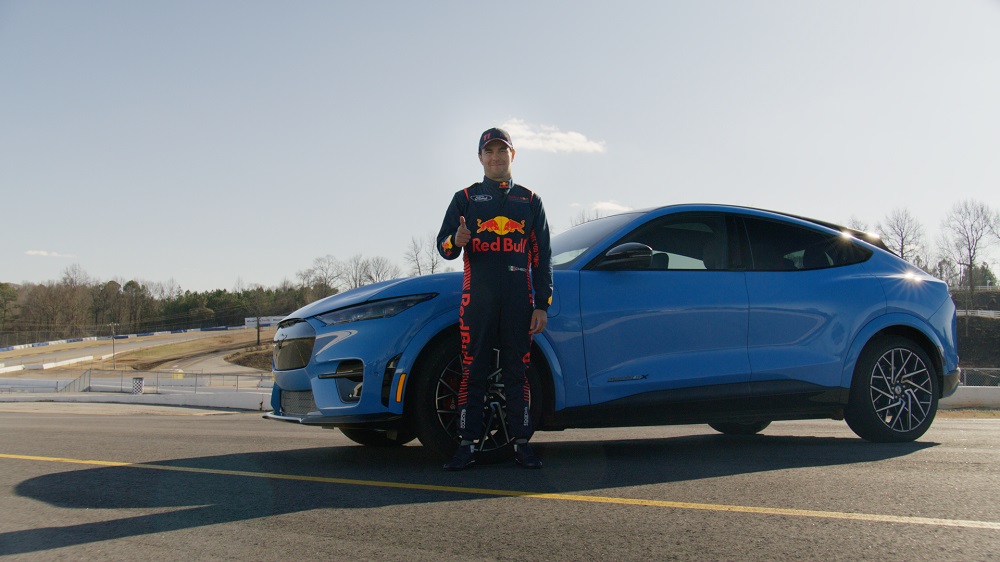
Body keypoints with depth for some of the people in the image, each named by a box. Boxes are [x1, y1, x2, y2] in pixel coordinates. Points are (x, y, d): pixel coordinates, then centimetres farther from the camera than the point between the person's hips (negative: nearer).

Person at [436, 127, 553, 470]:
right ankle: (468, 445, 0)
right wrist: (456, 241, -17)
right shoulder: (466, 198, 15)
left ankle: (521, 443, 4)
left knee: (517, 372, 1)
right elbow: (443, 245, 8)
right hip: (477, 298, 0)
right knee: (473, 372, -2)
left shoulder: (529, 201, 15)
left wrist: (542, 305, 3)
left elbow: (542, 257, 12)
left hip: (518, 300, 0)